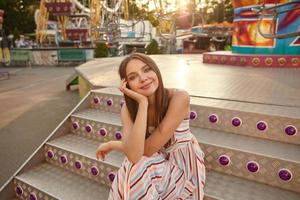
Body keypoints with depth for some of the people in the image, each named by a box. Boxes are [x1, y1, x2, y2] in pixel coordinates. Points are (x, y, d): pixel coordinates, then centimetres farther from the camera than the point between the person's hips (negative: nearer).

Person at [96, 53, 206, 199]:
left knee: (136, 175, -26)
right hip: (157, 164, 3)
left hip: (183, 165, -2)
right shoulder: (128, 108, -15)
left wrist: (111, 145, -13)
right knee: (131, 176, -26)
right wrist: (143, 103, -33)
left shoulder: (179, 98, -27)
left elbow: (148, 149, -26)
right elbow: (133, 155, -31)